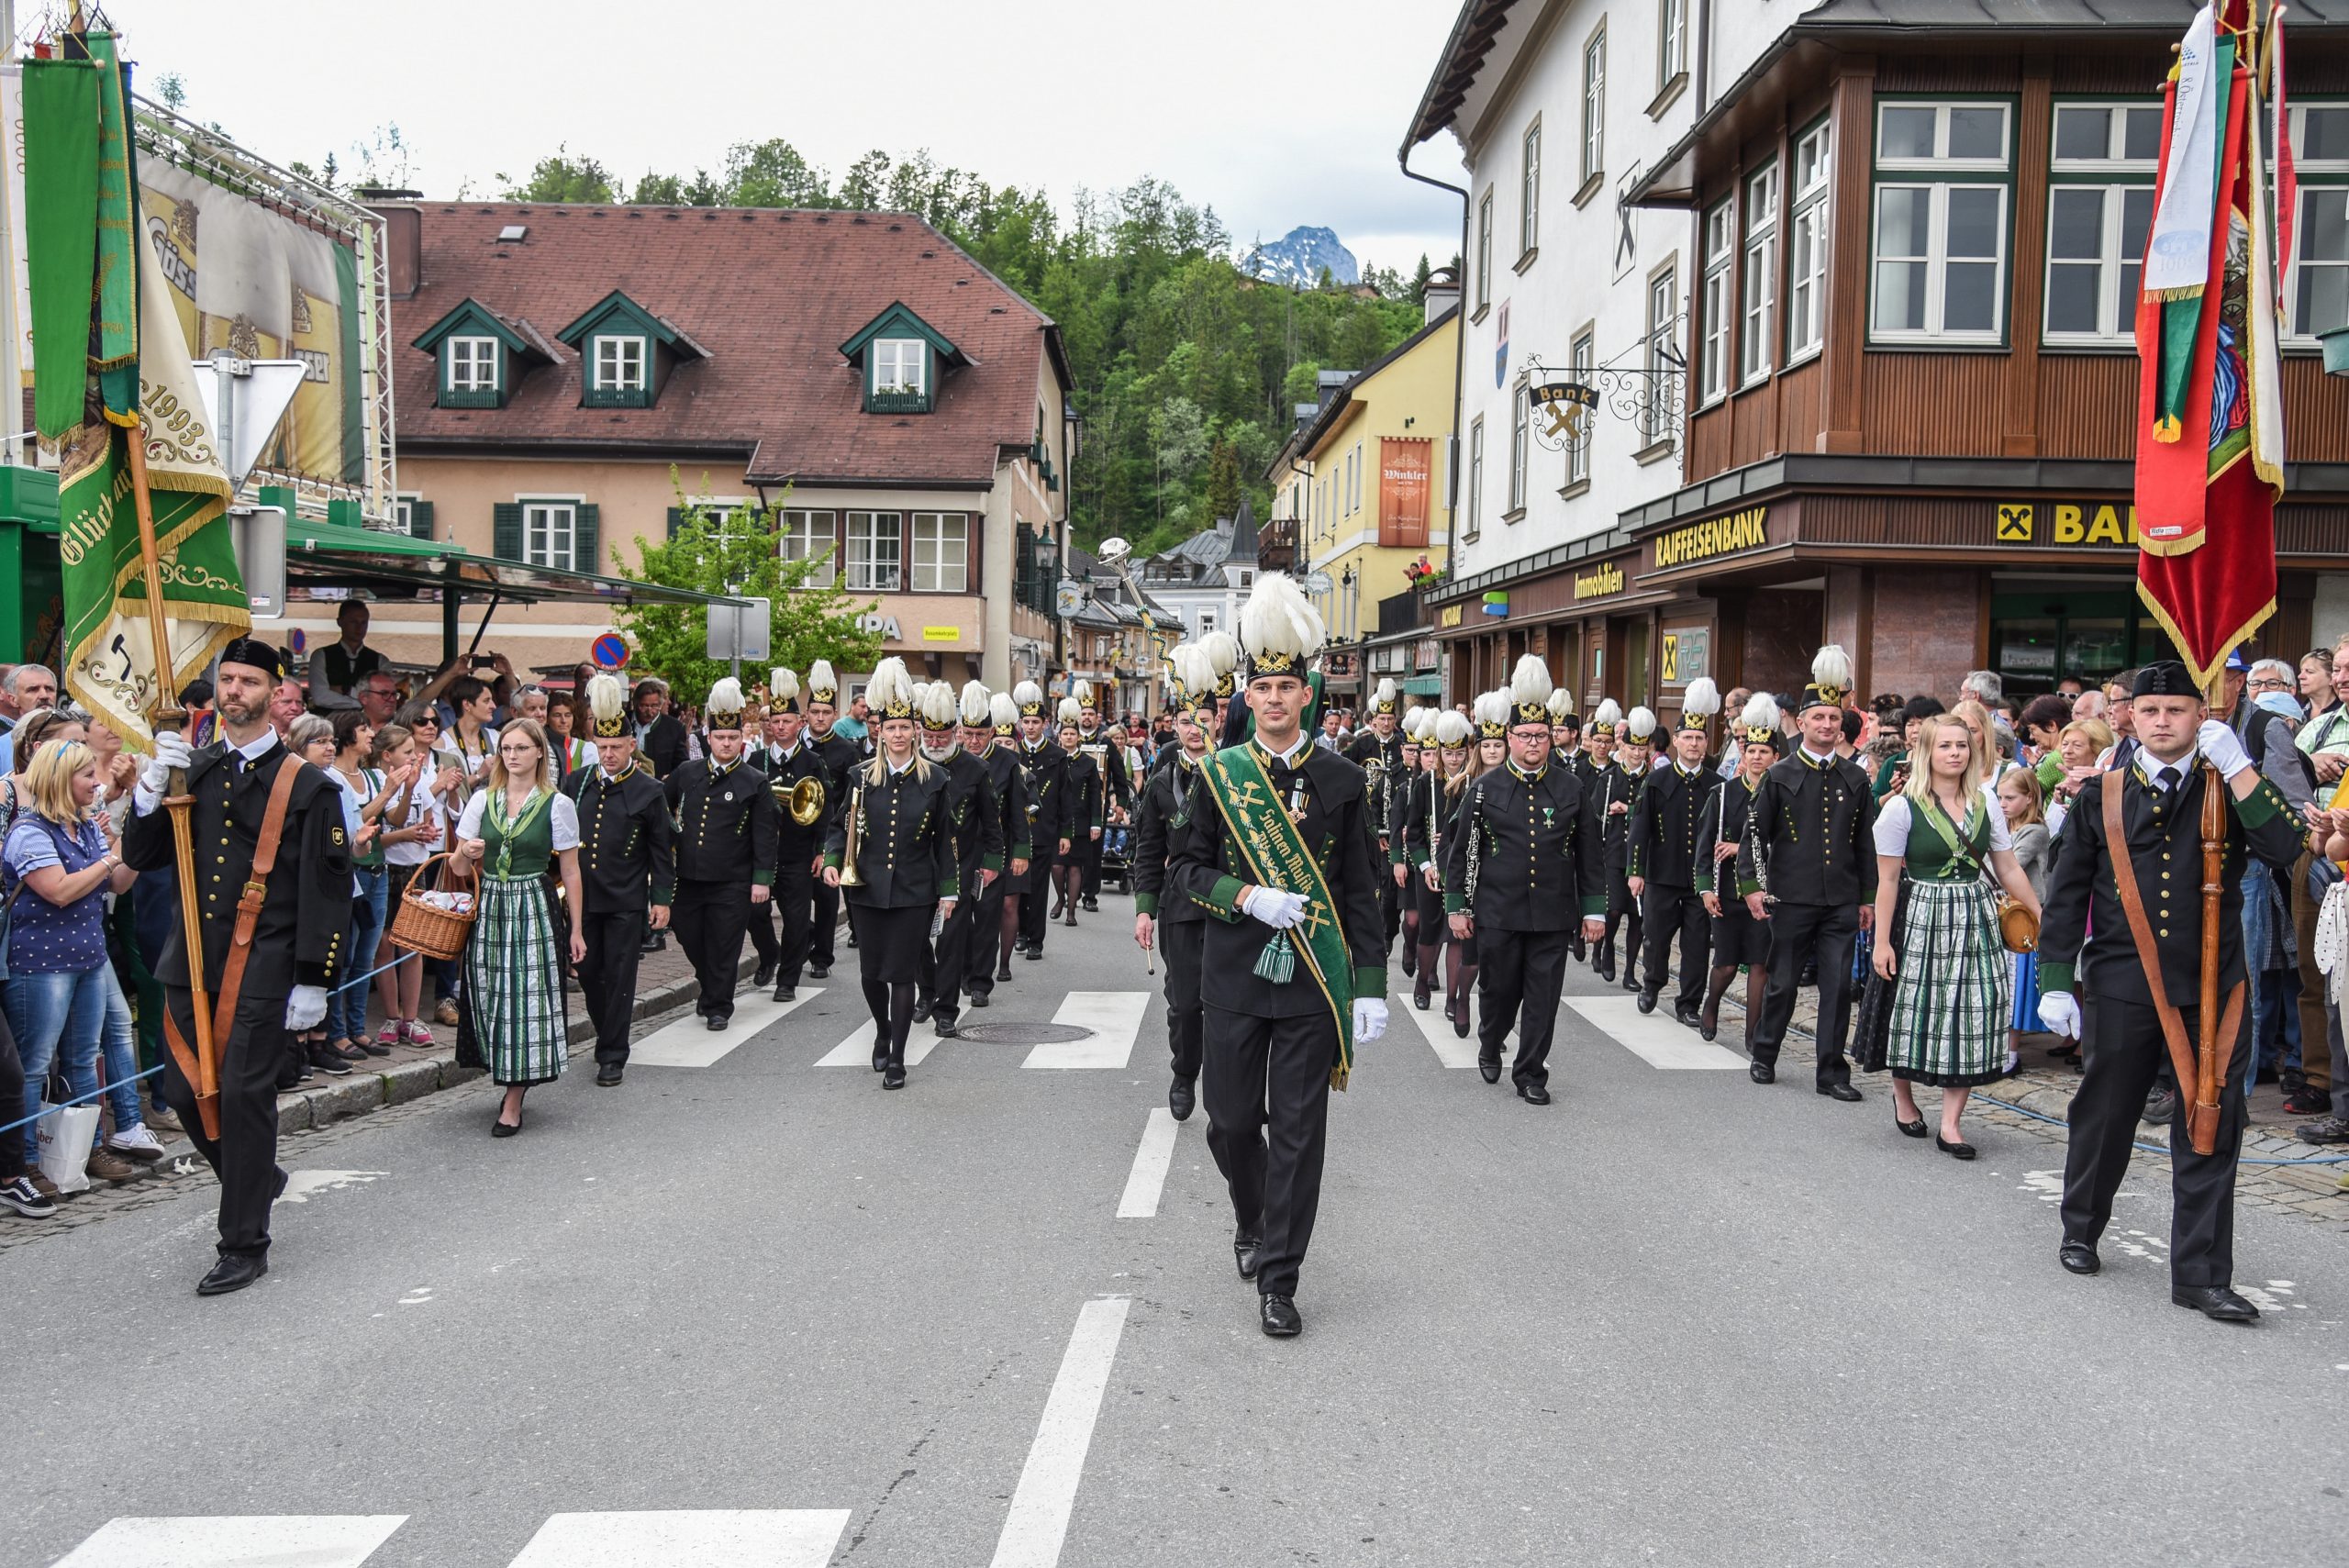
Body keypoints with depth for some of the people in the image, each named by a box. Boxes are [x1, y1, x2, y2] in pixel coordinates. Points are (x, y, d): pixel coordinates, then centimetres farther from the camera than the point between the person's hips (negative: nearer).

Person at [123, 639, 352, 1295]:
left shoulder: (307, 785, -5)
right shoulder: (194, 770, 10)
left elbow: (329, 890, -7)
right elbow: (141, 857, 8)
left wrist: (314, 981, -11)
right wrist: (152, 786, -9)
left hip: (262, 969, -5)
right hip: (192, 961, 5)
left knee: (245, 1097, -1)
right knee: (184, 1090, 9)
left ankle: (245, 1246, 11)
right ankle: (258, 1176, 36)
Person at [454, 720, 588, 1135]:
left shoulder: (558, 805, -1)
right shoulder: (482, 800, 8)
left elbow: (570, 873, 2)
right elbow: (461, 864, 14)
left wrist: (576, 929, 1)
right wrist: (468, 855, -10)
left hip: (533, 911, -3)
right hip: (488, 909, 4)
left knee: (527, 999, -5)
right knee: (490, 998, 4)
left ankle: (513, 1104, 0)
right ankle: (511, 1081, 22)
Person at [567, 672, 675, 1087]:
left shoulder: (649, 791, -3)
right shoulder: (579, 784, 6)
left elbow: (662, 851, -1)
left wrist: (662, 899, -4)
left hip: (627, 902, -4)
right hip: (583, 897, 4)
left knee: (619, 977, -1)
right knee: (588, 973, 11)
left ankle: (613, 1057, 6)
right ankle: (609, 1038, 30)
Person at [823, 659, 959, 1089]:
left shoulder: (934, 779, 0)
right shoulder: (862, 776, 2)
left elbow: (945, 839, 4)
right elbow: (841, 826, 9)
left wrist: (949, 890, 2)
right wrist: (832, 862, -9)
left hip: (914, 892, -2)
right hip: (867, 888, 2)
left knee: (902, 973, -3)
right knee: (871, 973, 9)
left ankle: (897, 1059, 6)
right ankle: (883, 1034, 37)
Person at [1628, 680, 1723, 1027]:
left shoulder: (1717, 785, 4)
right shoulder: (1656, 781, 0)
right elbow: (1640, 828, -2)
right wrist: (1636, 871, -7)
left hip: (1703, 877, 1)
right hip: (1662, 876, -1)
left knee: (1697, 943, 3)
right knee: (1655, 936, 7)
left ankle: (1689, 1004, 14)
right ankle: (1651, 984, 34)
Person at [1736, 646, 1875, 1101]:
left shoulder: (1855, 779, 8)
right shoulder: (1780, 775, 0)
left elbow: (1864, 842, 12)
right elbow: (1754, 832, -1)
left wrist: (1868, 897, 10)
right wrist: (1750, 886, -9)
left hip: (1841, 903, 2)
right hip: (1791, 898, -2)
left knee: (1838, 986, 0)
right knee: (1783, 982, 7)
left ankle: (1833, 1072, 9)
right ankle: (1764, 1055, 26)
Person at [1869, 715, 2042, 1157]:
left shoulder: (1987, 803, 5)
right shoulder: (1902, 807, -7)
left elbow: (2008, 868, 10)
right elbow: (1888, 879, -6)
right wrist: (1882, 941, -7)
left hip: (1975, 918, 4)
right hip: (1921, 918, -3)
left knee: (1972, 1013, 0)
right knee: (1917, 1008, 5)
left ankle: (1950, 1122, 5)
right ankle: (1902, 1093, 32)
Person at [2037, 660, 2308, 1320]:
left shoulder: (2228, 788, 4)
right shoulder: (2102, 796, 5)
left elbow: (2283, 848, -15)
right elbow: (2066, 894, 6)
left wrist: (2237, 766, -17)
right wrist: (2056, 985, 1)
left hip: (2214, 988, 0)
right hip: (2124, 987, 0)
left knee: (2211, 1130, 0)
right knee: (2105, 1115, 11)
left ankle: (2200, 1275, 9)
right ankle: (2081, 1232, 33)